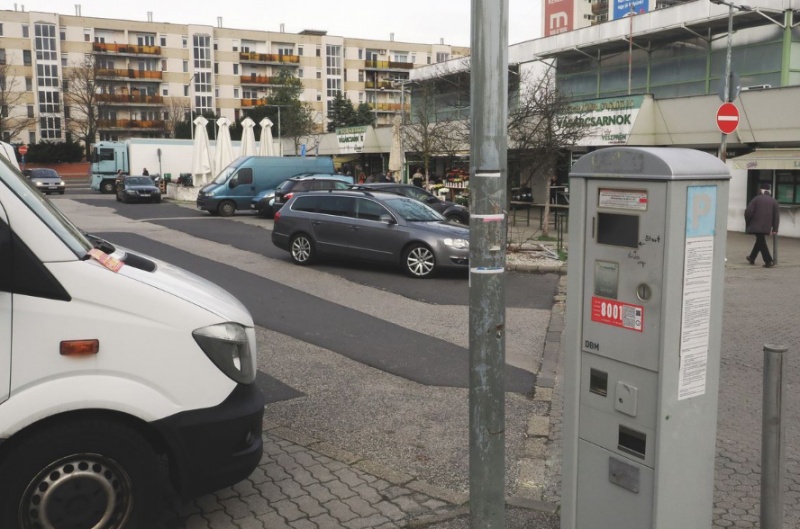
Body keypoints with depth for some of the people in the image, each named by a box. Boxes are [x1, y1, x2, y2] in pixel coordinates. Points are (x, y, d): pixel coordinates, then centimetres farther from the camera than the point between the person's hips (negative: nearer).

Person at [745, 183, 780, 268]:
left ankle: (768, 261, -7)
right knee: (760, 241, 20)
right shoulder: (774, 201, 7)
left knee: (761, 243, -1)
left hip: (756, 225, -3)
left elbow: (748, 212, -10)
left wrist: (747, 222, 5)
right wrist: (775, 229, 3)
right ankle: (752, 258, 30)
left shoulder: (756, 199, -2)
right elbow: (777, 216, 2)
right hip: (766, 227, 3)